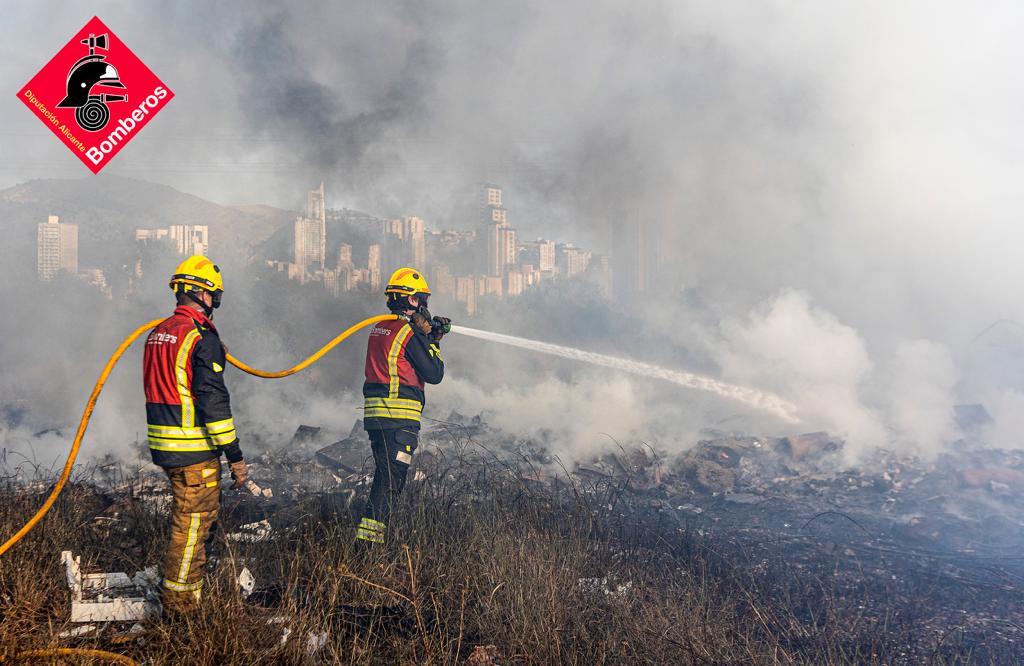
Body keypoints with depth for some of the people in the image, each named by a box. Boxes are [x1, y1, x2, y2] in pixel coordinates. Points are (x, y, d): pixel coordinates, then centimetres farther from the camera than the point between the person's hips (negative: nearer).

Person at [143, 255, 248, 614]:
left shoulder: (158, 333, 12)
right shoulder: (201, 337, -17)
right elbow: (213, 401, -20)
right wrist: (235, 455, -16)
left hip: (164, 445, 9)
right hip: (195, 449, -9)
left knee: (187, 517, 21)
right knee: (193, 522, 0)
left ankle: (189, 588, 30)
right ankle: (180, 601, 6)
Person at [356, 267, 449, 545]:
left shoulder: (379, 328, 16)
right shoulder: (409, 332, -11)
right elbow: (434, 374, -8)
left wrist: (431, 336, 20)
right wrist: (433, 342, 5)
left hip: (375, 413, 9)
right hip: (399, 417, -9)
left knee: (384, 475, 17)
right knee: (391, 477, -8)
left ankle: (369, 532, 19)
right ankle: (370, 534, -14)